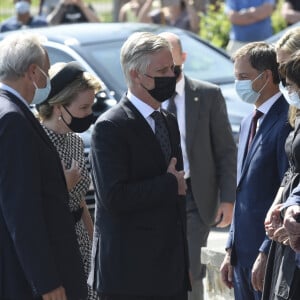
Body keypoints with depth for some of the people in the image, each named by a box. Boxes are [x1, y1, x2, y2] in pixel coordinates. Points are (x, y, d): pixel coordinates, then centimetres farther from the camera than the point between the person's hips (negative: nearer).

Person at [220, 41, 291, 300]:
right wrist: (231, 251, 17)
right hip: (243, 256, 9)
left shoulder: (286, 123, -14)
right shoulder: (249, 123, 17)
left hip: (270, 258, -9)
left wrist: (266, 254, -19)